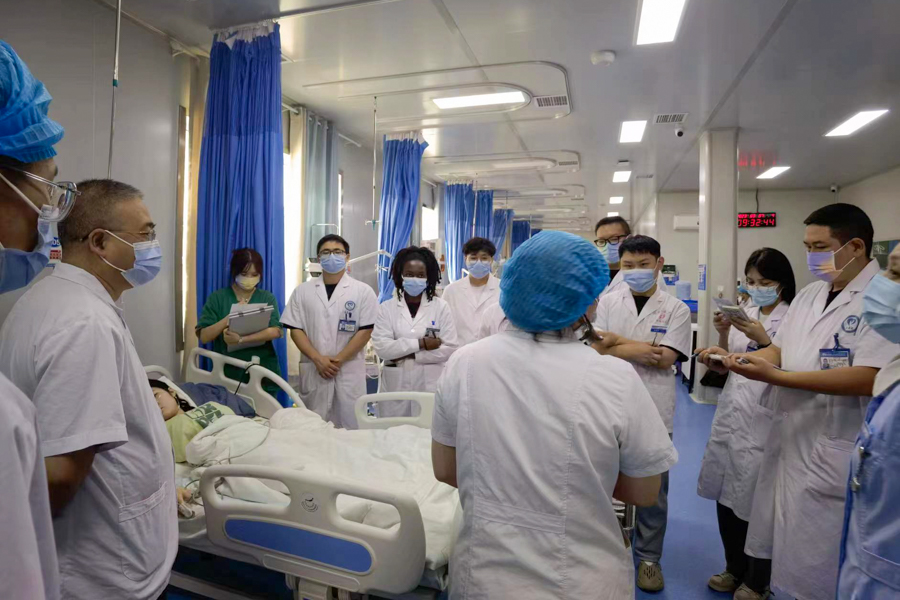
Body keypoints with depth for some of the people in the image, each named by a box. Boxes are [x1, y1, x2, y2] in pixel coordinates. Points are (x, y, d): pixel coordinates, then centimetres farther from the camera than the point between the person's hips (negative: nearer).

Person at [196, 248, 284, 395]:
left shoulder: (267, 298, 2)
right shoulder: (217, 297, 0)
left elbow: (275, 331, -12)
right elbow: (203, 337, -6)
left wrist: (241, 339, -22)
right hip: (229, 375, 0)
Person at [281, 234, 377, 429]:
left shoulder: (363, 291, 1)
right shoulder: (302, 291, 7)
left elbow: (365, 331, -4)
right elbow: (295, 330, 3)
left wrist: (338, 359, -12)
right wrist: (318, 359, -10)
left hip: (349, 371, -2)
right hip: (314, 370, 2)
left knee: (350, 427, 3)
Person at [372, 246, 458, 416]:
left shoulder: (441, 307, 2)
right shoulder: (386, 308, 4)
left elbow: (451, 348, -6)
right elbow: (381, 347, -7)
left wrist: (409, 355, -11)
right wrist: (420, 343, -13)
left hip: (431, 385, -1)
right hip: (396, 386, 1)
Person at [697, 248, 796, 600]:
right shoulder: (744, 313, 8)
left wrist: (763, 340, -24)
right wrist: (723, 334, -6)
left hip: (762, 420, -6)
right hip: (730, 414, 6)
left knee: (756, 502, 6)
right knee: (726, 495, 14)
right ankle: (735, 569, 35)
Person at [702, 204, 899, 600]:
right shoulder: (808, 295, 11)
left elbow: (868, 379, -23)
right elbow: (779, 349, 12)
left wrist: (776, 377, -27)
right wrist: (733, 359, -8)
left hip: (834, 455, -7)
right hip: (790, 439, 7)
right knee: (787, 545, 20)